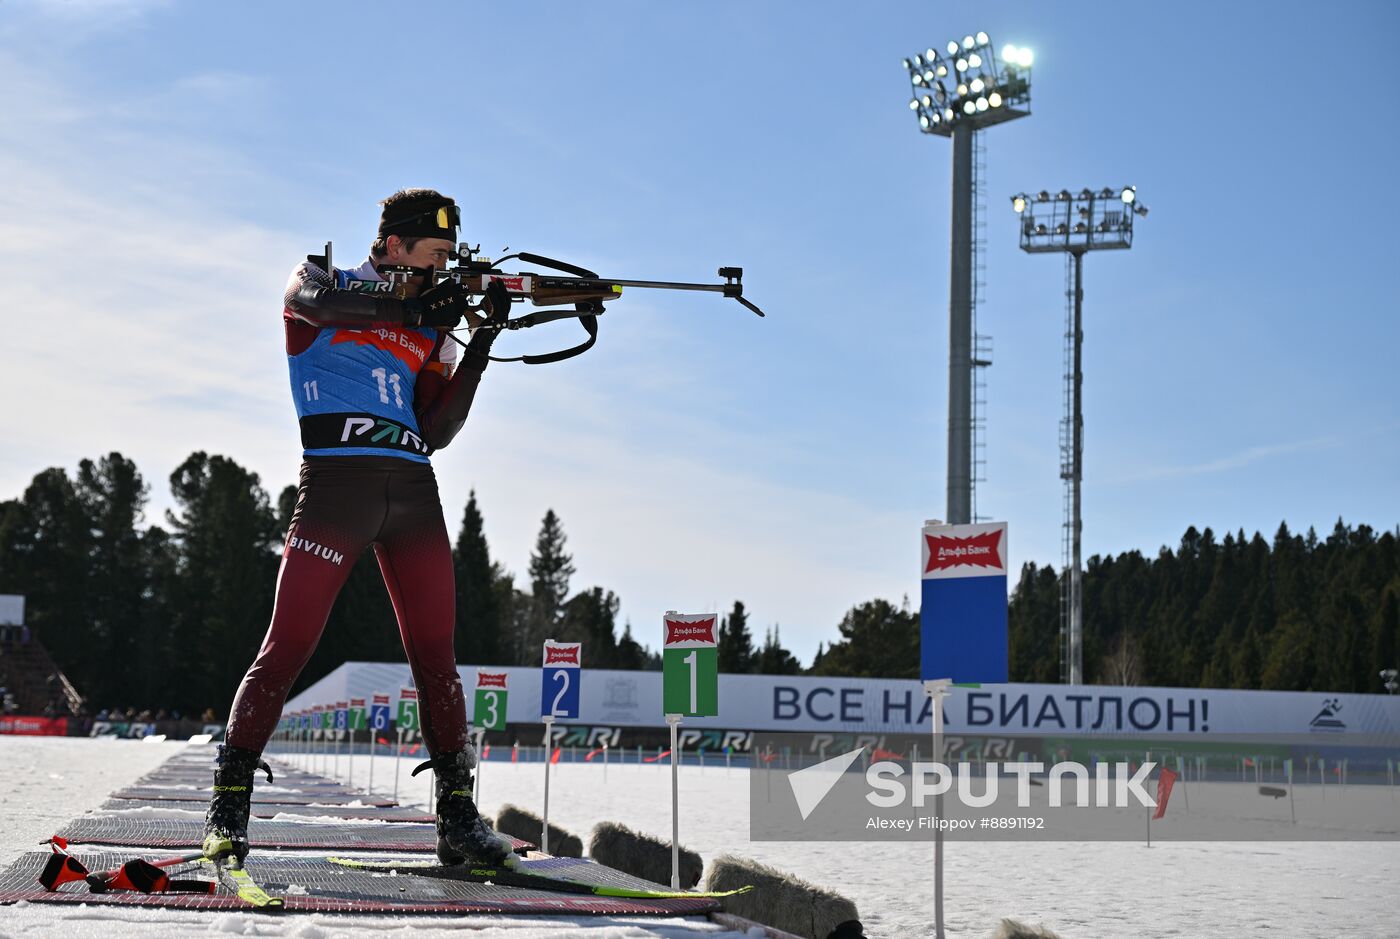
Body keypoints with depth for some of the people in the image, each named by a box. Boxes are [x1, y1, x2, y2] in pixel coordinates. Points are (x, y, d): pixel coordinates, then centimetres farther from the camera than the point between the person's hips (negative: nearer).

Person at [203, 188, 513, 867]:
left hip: (413, 489, 4)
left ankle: (458, 817, 6)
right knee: (289, 645, -10)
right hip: (335, 477, -4)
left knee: (437, 656, 1)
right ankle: (229, 803, -5)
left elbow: (436, 433, 7)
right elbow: (320, 301, -17)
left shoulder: (431, 330, 19)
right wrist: (417, 309, -17)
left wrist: (481, 345, -1)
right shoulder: (319, 283, 10)